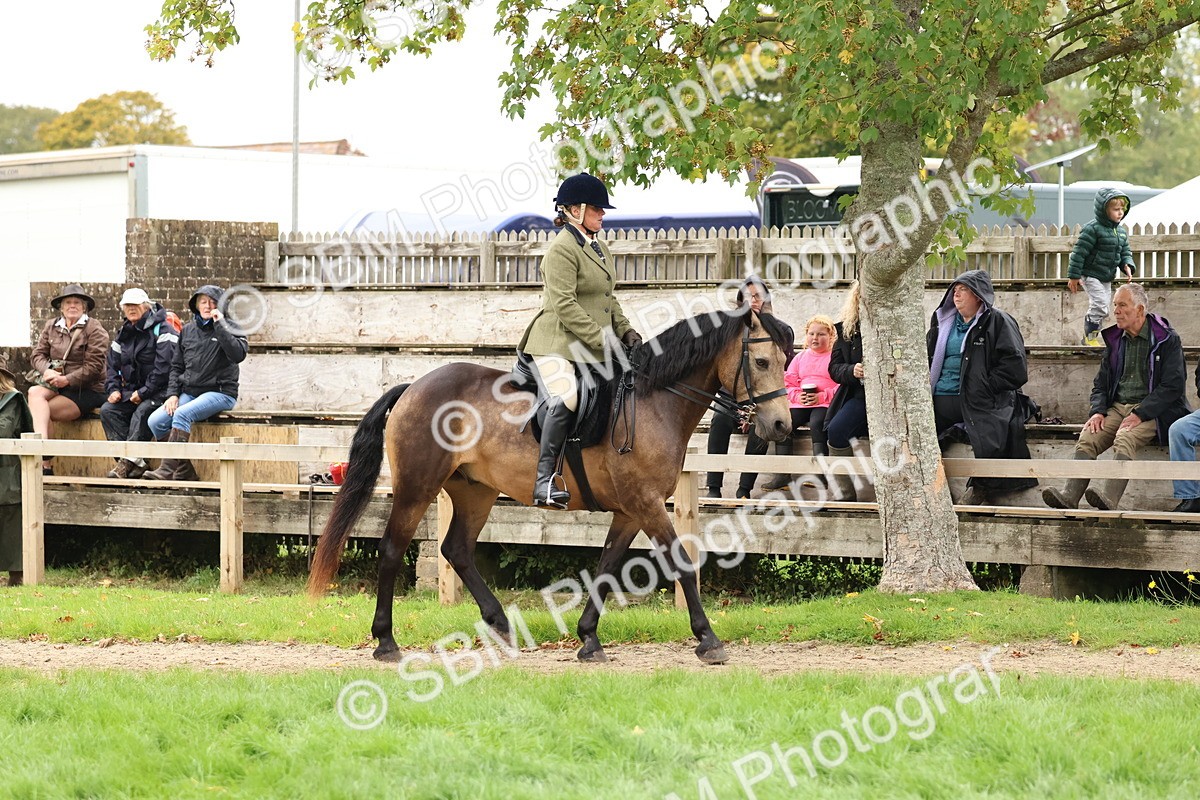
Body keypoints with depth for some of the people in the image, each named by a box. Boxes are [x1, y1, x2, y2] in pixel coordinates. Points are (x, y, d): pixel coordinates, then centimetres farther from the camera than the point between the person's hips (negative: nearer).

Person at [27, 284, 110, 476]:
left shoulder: (94, 329, -4)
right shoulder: (51, 327, 14)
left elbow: (93, 366, -11)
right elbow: (37, 354, 7)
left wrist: (67, 380, -20)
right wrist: (47, 370, -15)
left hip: (86, 390, -5)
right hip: (55, 384, 5)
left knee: (42, 412, -24)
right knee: (34, 392, -29)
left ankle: (45, 465, -24)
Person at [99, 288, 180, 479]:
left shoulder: (161, 330, -7)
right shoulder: (123, 335, 16)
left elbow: (164, 366, -17)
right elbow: (113, 366, 19)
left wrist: (144, 392, -20)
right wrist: (114, 389, -1)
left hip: (159, 392, -7)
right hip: (132, 392, 7)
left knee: (142, 411, -35)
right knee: (107, 410, -17)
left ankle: (129, 461, -36)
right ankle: (137, 463, -27)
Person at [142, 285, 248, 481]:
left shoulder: (229, 329, 1)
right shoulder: (188, 330, 15)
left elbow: (238, 354, -20)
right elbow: (176, 366, 19)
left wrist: (220, 325, -18)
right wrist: (173, 394, 4)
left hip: (220, 393, -6)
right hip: (189, 392, 6)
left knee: (182, 414, -32)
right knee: (155, 421, -16)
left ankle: (168, 469, -34)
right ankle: (185, 471, -13)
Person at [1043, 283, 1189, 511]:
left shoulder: (1167, 340, -2)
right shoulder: (1115, 340, 17)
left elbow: (1172, 386, -10)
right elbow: (1101, 383, 20)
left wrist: (1139, 415, -19)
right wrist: (1098, 411, -2)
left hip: (1151, 411, -6)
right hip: (1117, 407, 6)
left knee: (1125, 439, -35)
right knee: (1087, 438, -22)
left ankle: (1109, 499, -51)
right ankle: (1070, 495, -39)